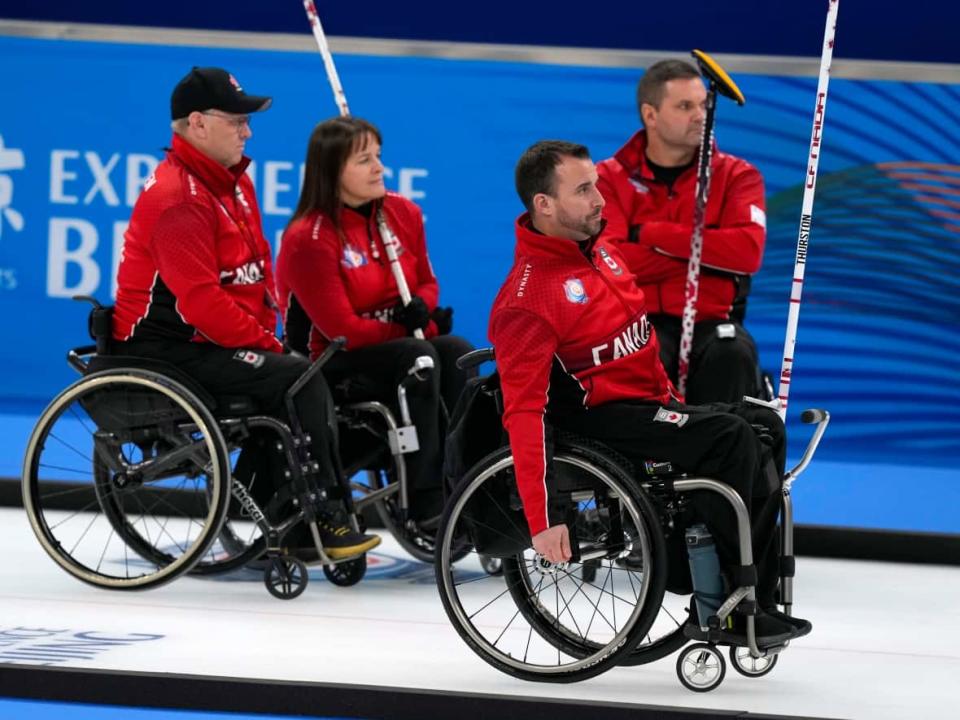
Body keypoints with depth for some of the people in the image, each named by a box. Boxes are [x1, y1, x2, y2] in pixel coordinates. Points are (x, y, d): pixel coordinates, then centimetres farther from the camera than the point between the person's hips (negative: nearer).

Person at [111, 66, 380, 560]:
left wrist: (268, 335, 5)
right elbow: (200, 300, -24)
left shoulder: (233, 181, 13)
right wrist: (265, 347, -17)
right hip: (164, 349, -10)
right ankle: (317, 519, -14)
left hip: (210, 341, 10)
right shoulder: (177, 199, -19)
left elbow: (258, 273, 19)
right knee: (298, 379, -19)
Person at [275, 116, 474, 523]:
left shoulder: (403, 214, 4)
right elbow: (342, 329, -17)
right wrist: (408, 328, -11)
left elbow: (426, 282, 16)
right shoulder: (308, 240, -16)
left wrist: (420, 307, -9)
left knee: (459, 353, -24)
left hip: (399, 346, 6)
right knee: (418, 357, -32)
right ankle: (425, 503, -33)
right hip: (331, 365, -6)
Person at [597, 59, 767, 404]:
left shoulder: (736, 175, 9)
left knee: (733, 354, -32)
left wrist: (651, 234, -9)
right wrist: (704, 250, -8)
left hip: (711, 321, 1)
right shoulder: (608, 179, 7)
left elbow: (748, 252, -9)